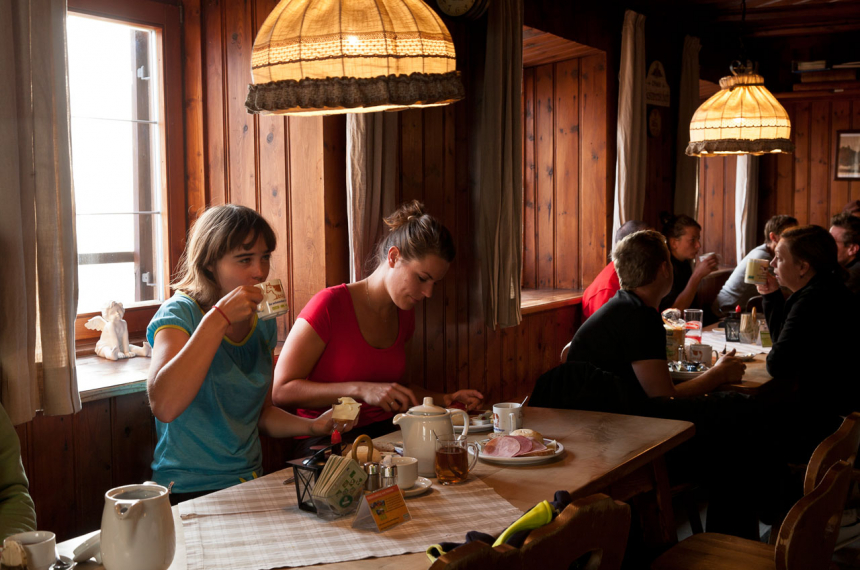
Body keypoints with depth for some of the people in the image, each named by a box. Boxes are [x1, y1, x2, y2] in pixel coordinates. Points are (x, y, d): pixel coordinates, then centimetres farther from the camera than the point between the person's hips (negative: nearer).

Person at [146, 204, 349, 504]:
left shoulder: (263, 323, 9)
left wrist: (314, 425, 2)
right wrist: (219, 318, -27)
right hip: (190, 492, -7)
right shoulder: (179, 314, -11)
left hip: (250, 482, 7)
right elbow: (164, 406, -30)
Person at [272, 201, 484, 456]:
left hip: (386, 435, 8)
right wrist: (361, 390, -24)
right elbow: (281, 390, -16)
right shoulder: (329, 304, -11)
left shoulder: (404, 314, 12)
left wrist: (445, 400, 11)